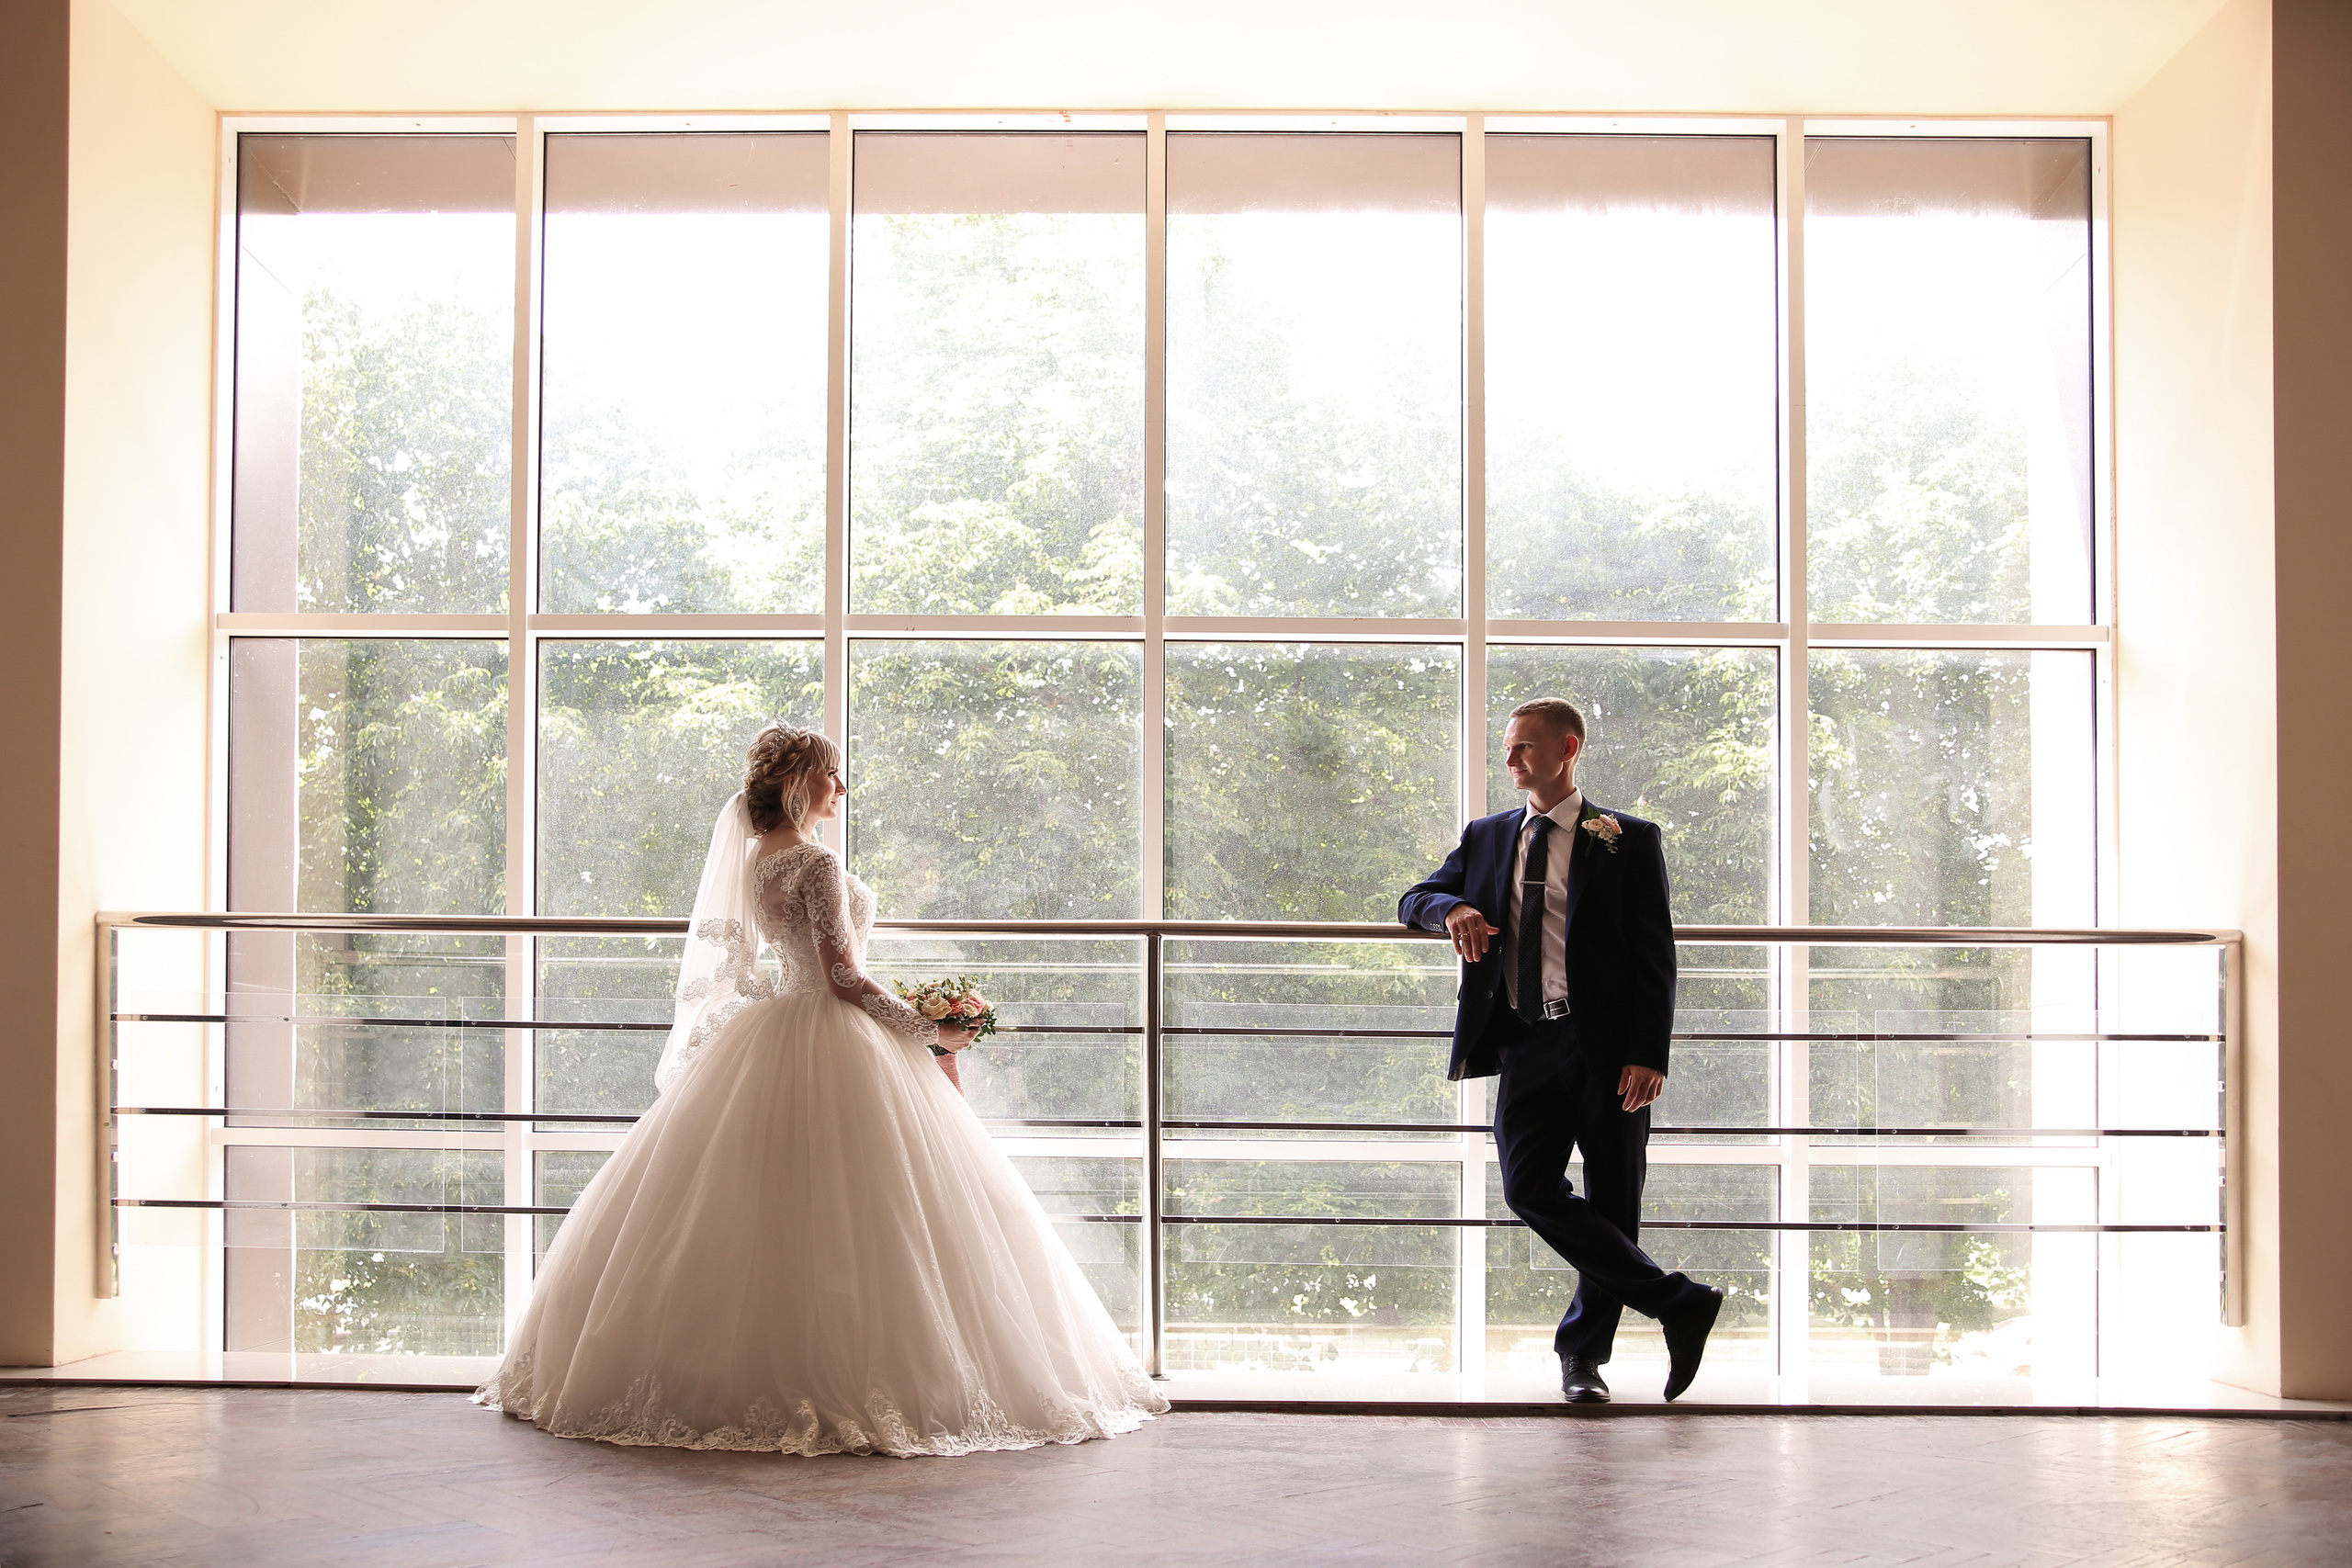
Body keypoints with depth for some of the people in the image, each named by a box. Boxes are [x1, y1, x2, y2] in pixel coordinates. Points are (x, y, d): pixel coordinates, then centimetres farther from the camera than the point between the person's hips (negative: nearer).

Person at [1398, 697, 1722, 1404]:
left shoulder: (1628, 841, 2)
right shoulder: (1486, 837, 15)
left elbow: (1656, 956, -2)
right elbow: (1415, 900, 21)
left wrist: (1648, 1054, -13)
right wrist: (1453, 910, -5)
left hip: (1608, 1049, -3)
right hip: (1527, 1046, 3)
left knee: (1611, 1204, 2)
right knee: (1530, 1189, -12)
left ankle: (1582, 1351, 19)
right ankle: (1677, 1302, -2)